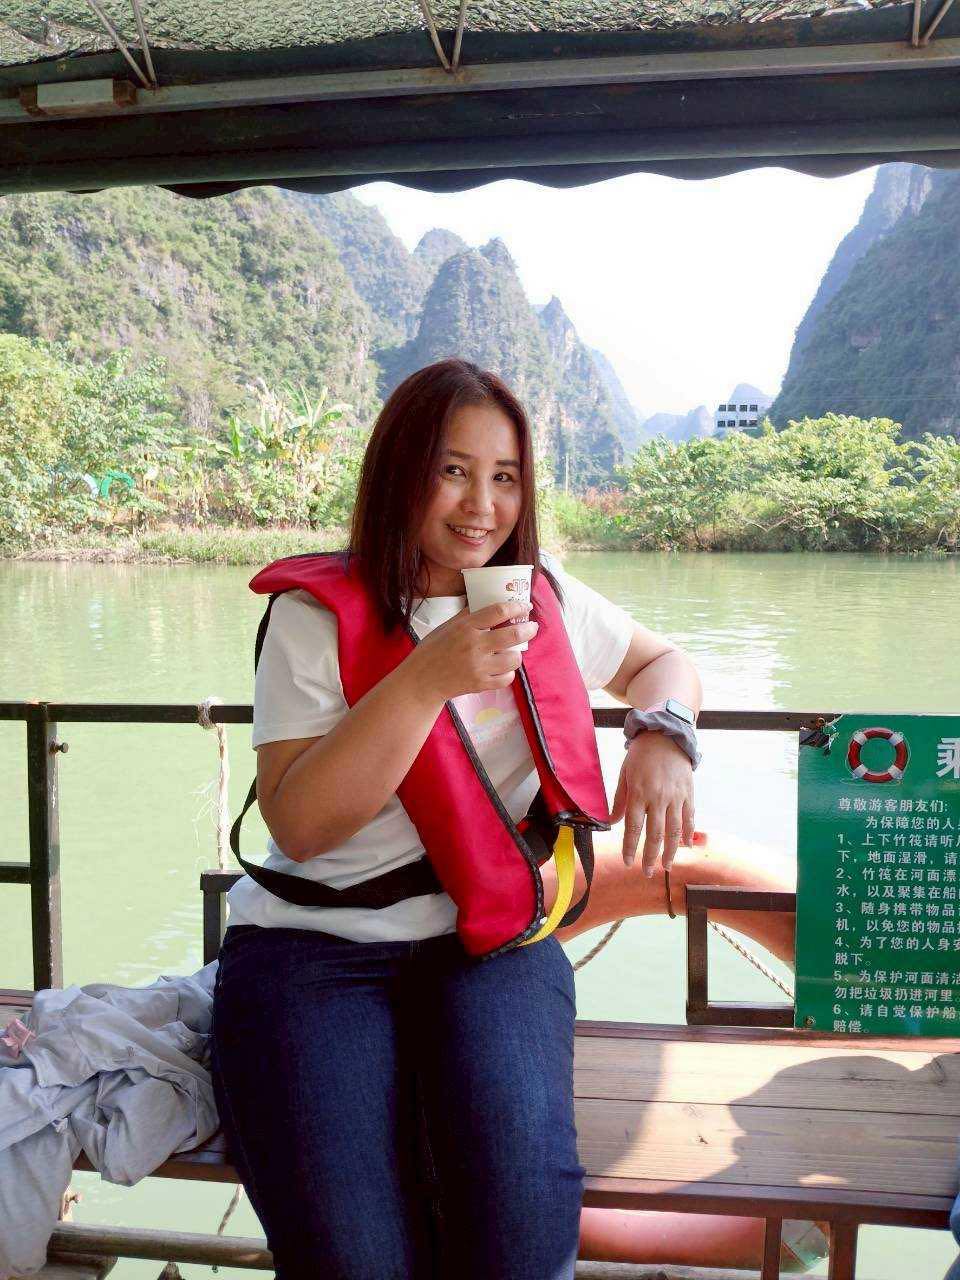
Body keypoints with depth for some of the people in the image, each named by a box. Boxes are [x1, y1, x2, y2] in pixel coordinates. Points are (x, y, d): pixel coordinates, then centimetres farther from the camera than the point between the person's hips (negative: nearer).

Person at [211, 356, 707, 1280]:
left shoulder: (545, 600, 8)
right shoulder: (317, 617, -4)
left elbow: (664, 663, 23)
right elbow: (299, 824, -13)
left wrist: (662, 736, 0)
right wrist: (429, 678, -23)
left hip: (489, 937, 3)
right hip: (316, 948, -2)